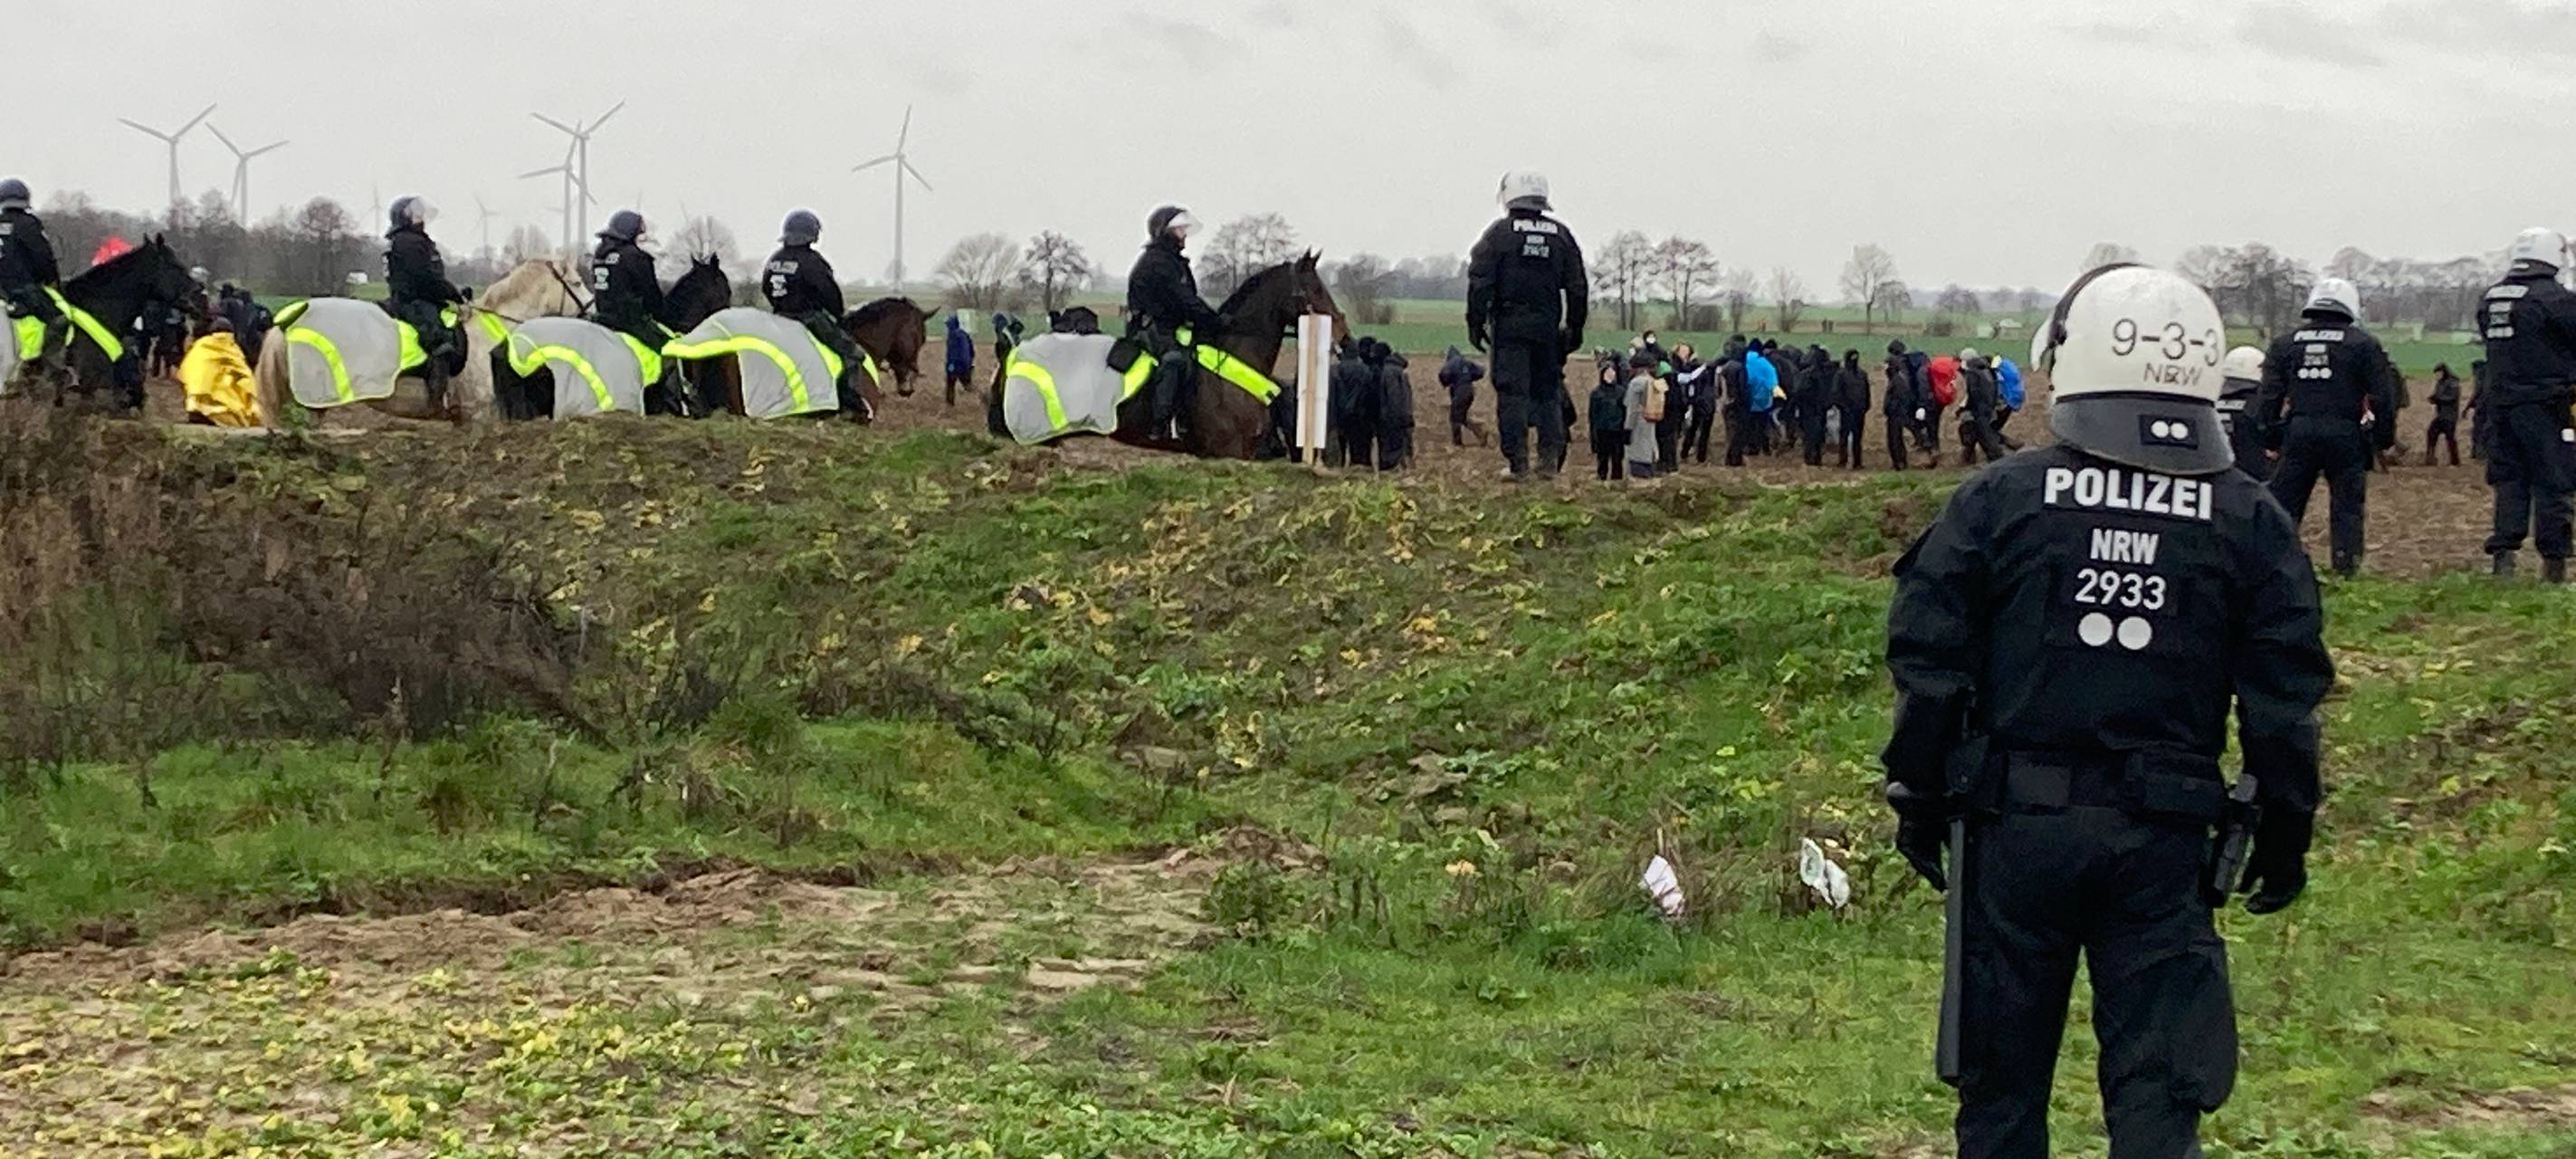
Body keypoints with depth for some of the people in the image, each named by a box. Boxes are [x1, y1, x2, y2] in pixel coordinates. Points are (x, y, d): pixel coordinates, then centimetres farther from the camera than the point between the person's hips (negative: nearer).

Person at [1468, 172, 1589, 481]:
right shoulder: (1561, 235, 8)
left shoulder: (1499, 233, -3)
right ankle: (1549, 460, 6)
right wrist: (1575, 329, 17)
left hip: (1509, 327, -3)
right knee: (1548, 392, 11)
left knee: (1511, 392, -3)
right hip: (1548, 327, 3)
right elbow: (1578, 288, 10)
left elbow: (1480, 283, -6)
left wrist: (1475, 324, 0)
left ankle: (1517, 462, -7)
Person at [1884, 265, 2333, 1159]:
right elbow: (2285, 698, 3)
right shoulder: (2248, 522, 0)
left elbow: (1928, 665, -2)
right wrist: (2285, 832, 13)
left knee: (2003, 1073, 12)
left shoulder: (1997, 500, -3)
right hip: (2163, 842, 0)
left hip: (2014, 825, 0)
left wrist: (1920, 799, 9)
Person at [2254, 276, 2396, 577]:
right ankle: (2347, 567, 6)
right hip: (2344, 436, -2)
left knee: (2284, 500, 6)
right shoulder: (2363, 344, 3)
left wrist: (2267, 436, 12)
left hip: (2298, 433, 2)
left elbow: (2269, 395, 7)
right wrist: (2385, 435, 10)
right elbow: (2383, 396, 2)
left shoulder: (2285, 343, 10)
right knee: (2349, 505, 7)